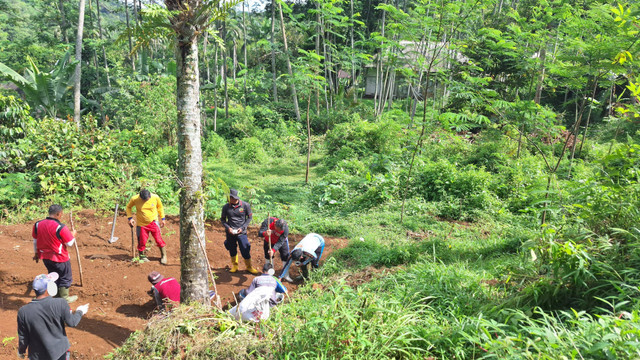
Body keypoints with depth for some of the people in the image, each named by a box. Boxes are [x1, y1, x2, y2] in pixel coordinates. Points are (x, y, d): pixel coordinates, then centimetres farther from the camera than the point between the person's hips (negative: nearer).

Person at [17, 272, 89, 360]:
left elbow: (23, 338, -6)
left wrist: (21, 351, 15)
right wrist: (80, 312, 12)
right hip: (59, 352, -1)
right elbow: (71, 322, -9)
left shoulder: (23, 312, -18)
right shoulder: (60, 304, -23)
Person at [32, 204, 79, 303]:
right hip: (60, 258, -6)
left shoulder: (37, 225, -6)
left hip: (45, 257, 6)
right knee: (65, 277, 14)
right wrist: (73, 235, 2)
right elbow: (70, 243, -17)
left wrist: (36, 253, 20)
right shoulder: (61, 227, -24)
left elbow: (35, 241, 6)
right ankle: (64, 298, 25)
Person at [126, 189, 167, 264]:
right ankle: (142, 256, 25)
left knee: (159, 239, -4)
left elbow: (160, 207, 6)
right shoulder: (134, 199, -16)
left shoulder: (155, 197, -13)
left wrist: (162, 218, 7)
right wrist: (130, 218, -9)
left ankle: (164, 256, 13)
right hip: (141, 224, 0)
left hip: (153, 222, 0)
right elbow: (128, 207, 4)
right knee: (142, 241, 2)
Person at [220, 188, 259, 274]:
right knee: (232, 249, 14)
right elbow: (222, 219, 6)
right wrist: (228, 227, -10)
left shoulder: (245, 205, -10)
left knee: (245, 249, -1)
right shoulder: (226, 207, -6)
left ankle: (249, 267, 20)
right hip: (230, 232, 2)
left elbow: (249, 217, 2)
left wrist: (242, 228, -8)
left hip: (241, 232, -2)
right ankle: (234, 265, 36)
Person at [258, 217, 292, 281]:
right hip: (269, 241, 1)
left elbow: (280, 242, -31)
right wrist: (265, 233, -58)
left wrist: (273, 250, -44)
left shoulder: (285, 228, -35)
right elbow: (259, 233, -35)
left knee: (285, 256, -5)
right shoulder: (268, 221, -36)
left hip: (282, 241, -1)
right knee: (268, 256, 9)